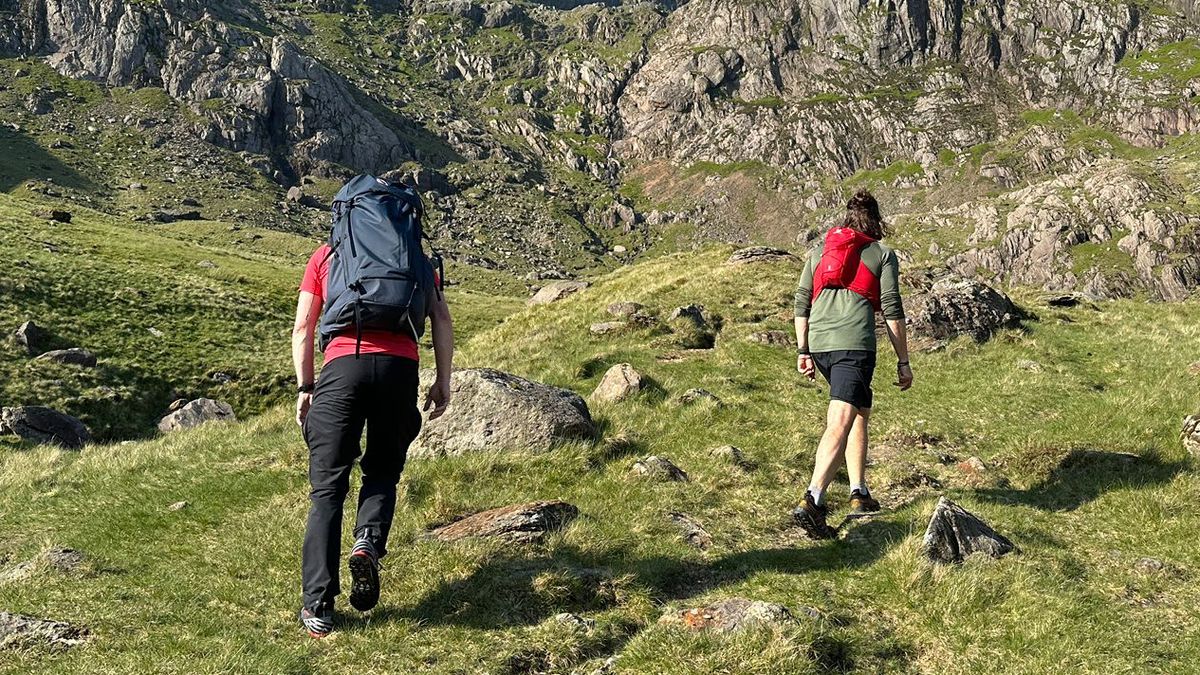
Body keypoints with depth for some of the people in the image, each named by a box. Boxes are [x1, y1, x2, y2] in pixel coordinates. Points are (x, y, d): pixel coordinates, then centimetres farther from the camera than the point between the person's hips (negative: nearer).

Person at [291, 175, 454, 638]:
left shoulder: (326, 255, 21)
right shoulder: (412, 254, 22)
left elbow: (302, 329, 13)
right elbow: (441, 317, 10)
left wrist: (305, 387, 17)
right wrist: (443, 382, 11)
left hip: (342, 366, -1)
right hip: (399, 368, 1)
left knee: (328, 487, 5)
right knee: (383, 472, 20)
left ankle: (318, 606, 0)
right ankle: (369, 543, -9)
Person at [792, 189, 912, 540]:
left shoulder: (819, 252, 22)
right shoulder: (882, 255, 11)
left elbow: (801, 304, 17)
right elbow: (892, 311, 5)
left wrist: (803, 351, 21)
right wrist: (903, 361, 8)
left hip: (819, 343, 5)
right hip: (854, 344, -5)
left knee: (861, 411, 24)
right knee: (840, 425, -13)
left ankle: (859, 493, 25)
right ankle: (812, 501, -29)